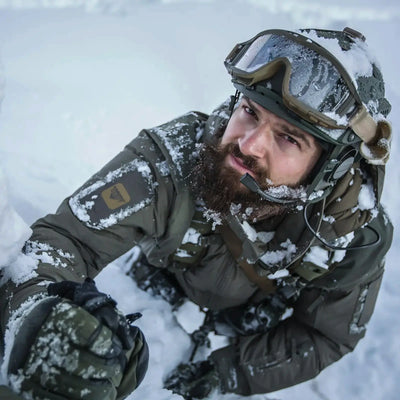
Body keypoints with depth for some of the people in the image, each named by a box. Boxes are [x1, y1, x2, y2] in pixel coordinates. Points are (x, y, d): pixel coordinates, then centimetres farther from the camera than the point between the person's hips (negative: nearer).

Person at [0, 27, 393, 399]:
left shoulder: (360, 235, -33)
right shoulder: (169, 159, -42)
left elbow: (323, 335, -18)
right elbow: (64, 236, -41)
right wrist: (40, 303, -64)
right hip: (162, 298, 0)